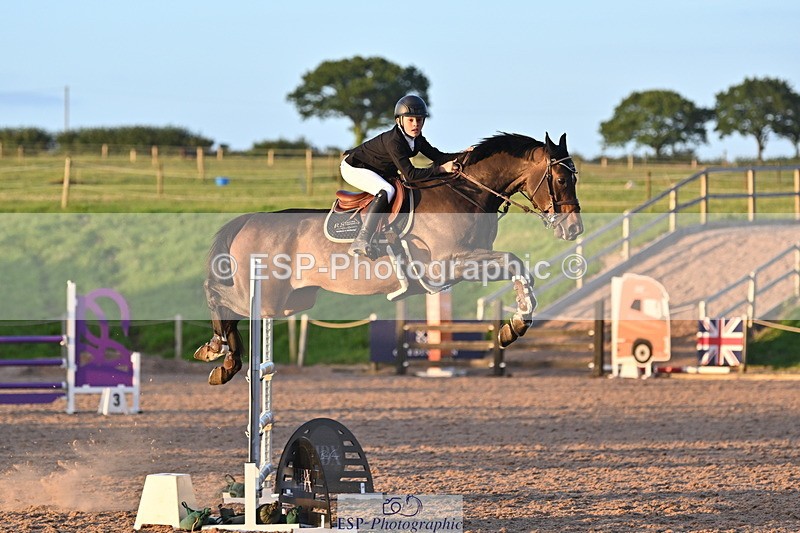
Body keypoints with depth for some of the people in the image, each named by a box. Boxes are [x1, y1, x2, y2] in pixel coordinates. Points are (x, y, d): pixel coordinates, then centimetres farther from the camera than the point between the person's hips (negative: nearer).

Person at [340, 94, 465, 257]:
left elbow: (438, 157, -3)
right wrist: (442, 169, -40)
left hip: (381, 171, 10)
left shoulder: (416, 139, -7)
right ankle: (360, 241, -38)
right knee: (387, 191, -33)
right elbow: (410, 174, -38)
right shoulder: (393, 141, -33)